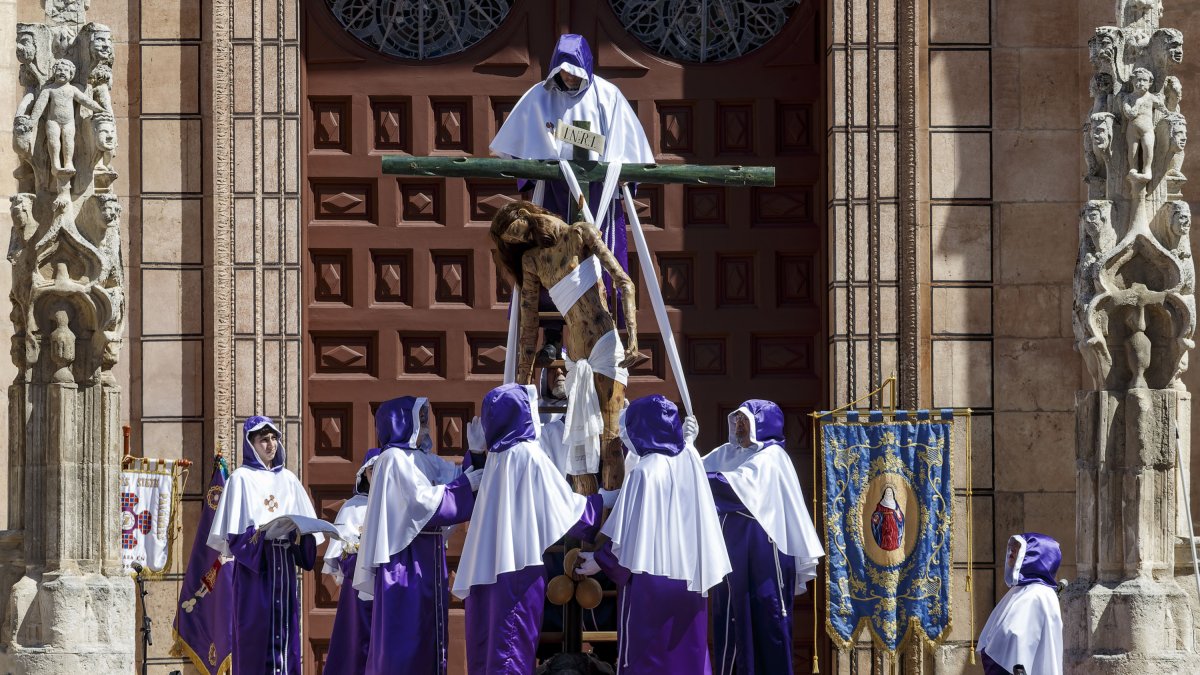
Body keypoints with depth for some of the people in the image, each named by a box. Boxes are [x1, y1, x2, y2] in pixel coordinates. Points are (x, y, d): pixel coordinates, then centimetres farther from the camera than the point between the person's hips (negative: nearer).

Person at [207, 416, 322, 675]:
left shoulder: (287, 479, 15)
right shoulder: (242, 478, 2)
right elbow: (234, 530, -5)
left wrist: (300, 533, -8)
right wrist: (257, 535, -22)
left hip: (283, 563, 4)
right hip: (253, 563, -4)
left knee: (285, 625, 0)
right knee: (256, 627, -8)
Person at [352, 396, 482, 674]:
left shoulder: (424, 459, 14)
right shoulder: (394, 458, -11)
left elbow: (457, 475, 10)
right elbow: (422, 500, -18)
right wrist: (465, 486, -13)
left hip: (428, 556, 9)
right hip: (405, 558, -9)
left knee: (429, 628, 8)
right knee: (405, 631, -8)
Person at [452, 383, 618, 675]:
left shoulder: (496, 457, 9)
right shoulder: (530, 456, -12)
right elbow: (565, 507, -8)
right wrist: (608, 497, 4)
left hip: (489, 563, 7)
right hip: (520, 562, -7)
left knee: (490, 644, 10)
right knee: (513, 643, -4)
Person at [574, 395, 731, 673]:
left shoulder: (646, 471, -17)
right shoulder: (690, 458, 1)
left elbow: (629, 532, -14)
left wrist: (599, 560, -2)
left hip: (652, 572, -6)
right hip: (690, 573, 6)